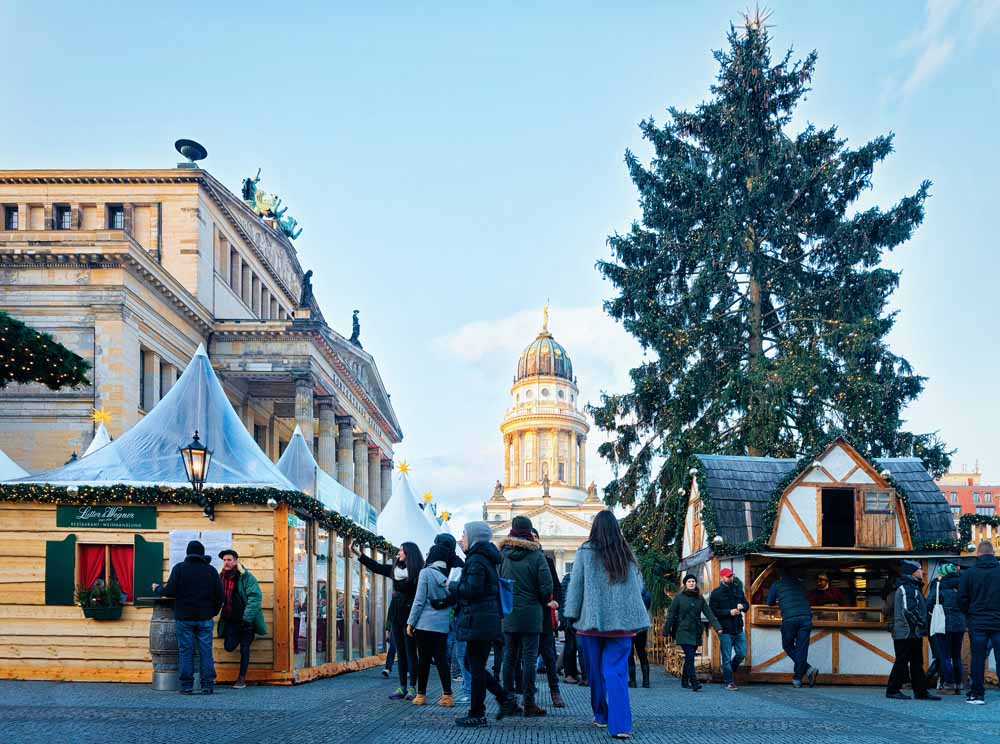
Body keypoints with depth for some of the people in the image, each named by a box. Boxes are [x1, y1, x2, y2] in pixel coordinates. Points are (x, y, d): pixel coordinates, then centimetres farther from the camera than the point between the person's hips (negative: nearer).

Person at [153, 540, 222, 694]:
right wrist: (214, 612, 17)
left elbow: (170, 591, -6)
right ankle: (207, 685, 2)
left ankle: (187, 686, 1)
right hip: (205, 618, 2)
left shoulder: (179, 568, -2)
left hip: (184, 617, -2)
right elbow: (219, 595, 4)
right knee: (206, 651, 4)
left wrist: (157, 589, 13)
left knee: (185, 651, 3)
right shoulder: (211, 570, 5)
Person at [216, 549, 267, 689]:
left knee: (244, 648, 0)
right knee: (229, 646, -6)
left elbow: (255, 597, -17)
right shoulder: (222, 577, 5)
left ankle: (242, 679, 7)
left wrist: (247, 618, -22)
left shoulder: (246, 577, -12)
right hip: (230, 620, 4)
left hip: (246, 619, -4)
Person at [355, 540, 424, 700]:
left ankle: (412, 688, 2)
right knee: (400, 652, 8)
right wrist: (358, 553, 11)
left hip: (409, 615, -7)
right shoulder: (396, 569, 11)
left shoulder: (418, 572, -10)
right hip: (396, 614, 7)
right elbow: (376, 567, 13)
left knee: (410, 651, -3)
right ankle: (402, 687, 12)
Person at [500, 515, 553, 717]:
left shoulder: (502, 554, 1)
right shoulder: (536, 555, -8)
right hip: (530, 615, -3)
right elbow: (547, 587, -9)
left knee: (509, 658, 10)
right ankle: (529, 703, 1)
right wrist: (542, 601, 9)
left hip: (507, 615, 3)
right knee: (529, 659, 0)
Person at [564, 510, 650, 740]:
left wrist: (573, 615, 4)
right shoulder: (626, 554, 5)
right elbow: (639, 587, 11)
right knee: (617, 673, -2)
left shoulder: (586, 552, -4)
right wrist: (633, 618, 21)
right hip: (622, 623, 2)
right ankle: (620, 724, -14)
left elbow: (576, 585, -2)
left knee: (595, 671, 14)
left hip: (592, 621, -1)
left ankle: (601, 715, 25)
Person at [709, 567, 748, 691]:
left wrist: (742, 606, -3)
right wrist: (729, 612, -17)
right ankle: (729, 682, 7)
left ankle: (729, 669, 32)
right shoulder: (716, 593, -5)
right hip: (725, 630, -5)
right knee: (727, 657, -1)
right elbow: (712, 611, -10)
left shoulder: (738, 589, 13)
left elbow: (747, 604, 21)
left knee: (742, 654, 7)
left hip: (738, 629, 5)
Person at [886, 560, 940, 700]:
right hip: (905, 633, -11)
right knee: (902, 662, -6)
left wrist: (922, 624, 13)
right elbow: (908, 610, -23)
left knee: (917, 663, 11)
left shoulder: (913, 587, 20)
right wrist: (921, 623, -16)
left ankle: (921, 691, 15)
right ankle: (893, 690, -1)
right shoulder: (904, 588, -14)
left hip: (914, 633, 11)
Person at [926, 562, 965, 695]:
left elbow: (929, 605, -7)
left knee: (944, 656, 0)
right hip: (960, 625, 5)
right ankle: (958, 685, 15)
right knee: (957, 656, 13)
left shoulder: (938, 586, -8)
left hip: (944, 625, -5)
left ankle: (948, 685, -2)